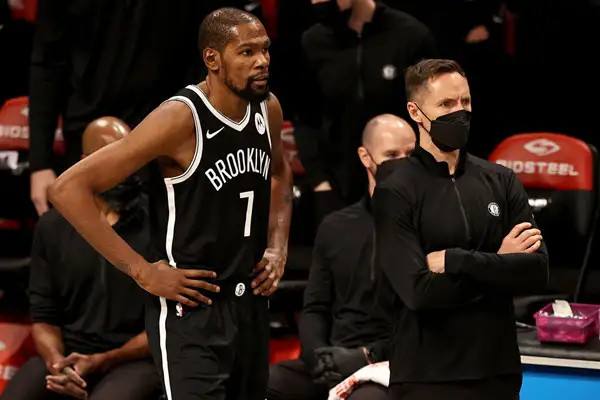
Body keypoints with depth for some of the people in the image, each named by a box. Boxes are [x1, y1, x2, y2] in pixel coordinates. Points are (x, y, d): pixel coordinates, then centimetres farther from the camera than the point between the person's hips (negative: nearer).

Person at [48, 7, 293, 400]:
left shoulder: (268, 109, 2)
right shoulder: (180, 119, -20)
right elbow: (68, 188, -22)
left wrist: (277, 248, 11)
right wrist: (142, 271, -20)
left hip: (252, 306, 8)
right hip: (190, 312, -8)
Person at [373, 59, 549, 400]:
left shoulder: (501, 182, 6)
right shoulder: (396, 191, -7)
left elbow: (537, 269, -5)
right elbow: (419, 291, -17)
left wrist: (455, 261, -13)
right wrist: (499, 265, -8)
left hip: (499, 368, 4)